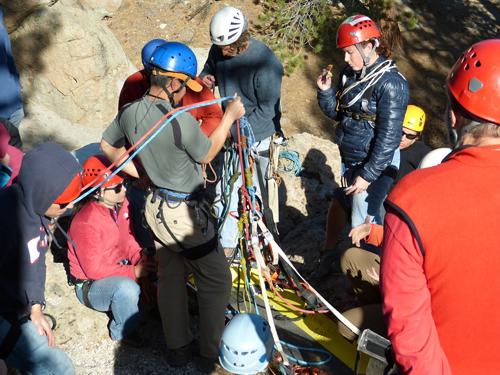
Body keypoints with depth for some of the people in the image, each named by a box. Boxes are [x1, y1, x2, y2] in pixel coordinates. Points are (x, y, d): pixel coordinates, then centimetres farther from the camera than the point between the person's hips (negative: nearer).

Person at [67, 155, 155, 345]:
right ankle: (123, 332, -9)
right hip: (91, 285, -8)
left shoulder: (120, 203, -6)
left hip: (119, 269, 8)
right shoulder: (85, 223, -30)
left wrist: (141, 261, -13)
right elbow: (94, 269, -26)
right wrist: (133, 272, -26)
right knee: (127, 288, -37)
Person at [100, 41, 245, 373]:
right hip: (184, 213, -8)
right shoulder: (181, 120, -27)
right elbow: (206, 155, -9)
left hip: (156, 206, 8)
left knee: (169, 276, 20)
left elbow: (108, 147, 12)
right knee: (216, 282, 10)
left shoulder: (130, 113, -5)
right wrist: (230, 117, 0)